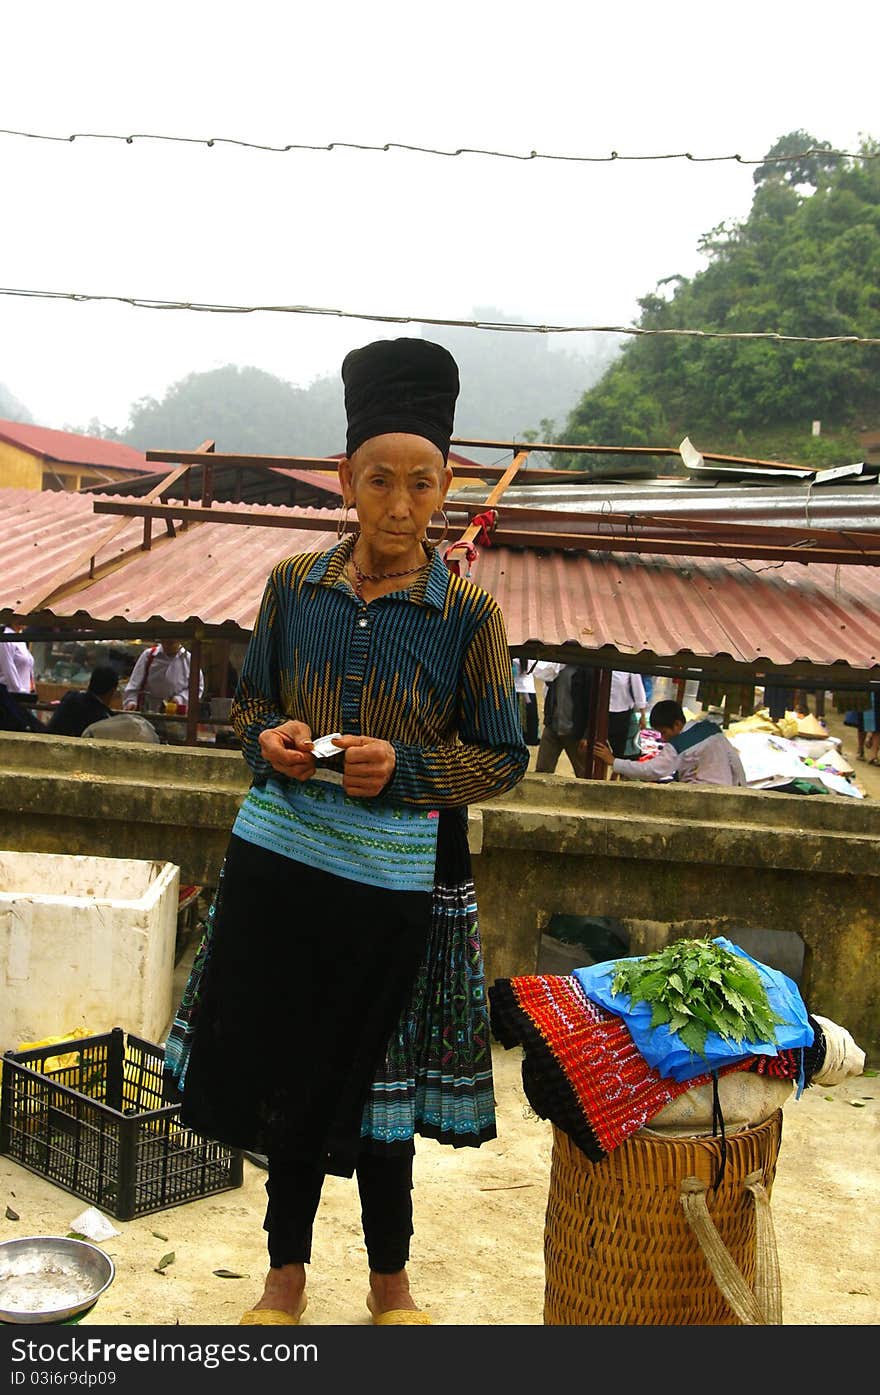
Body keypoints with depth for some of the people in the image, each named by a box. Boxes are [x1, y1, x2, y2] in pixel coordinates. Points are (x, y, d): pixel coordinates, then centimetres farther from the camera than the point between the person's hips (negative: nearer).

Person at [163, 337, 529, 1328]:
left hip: (393, 877, -2)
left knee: (375, 1085, 11)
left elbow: (504, 759, -2)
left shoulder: (466, 613, -7)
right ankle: (286, 1270, 36)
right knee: (285, 1069, 14)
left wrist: (403, 766, -18)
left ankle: (389, 1280, 35)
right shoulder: (293, 586, 1)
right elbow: (248, 699, 13)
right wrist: (267, 739, -10)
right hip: (278, 862, 3)